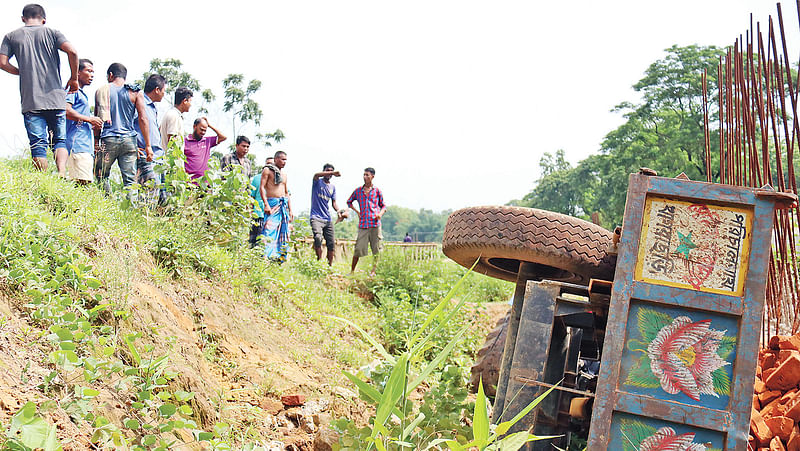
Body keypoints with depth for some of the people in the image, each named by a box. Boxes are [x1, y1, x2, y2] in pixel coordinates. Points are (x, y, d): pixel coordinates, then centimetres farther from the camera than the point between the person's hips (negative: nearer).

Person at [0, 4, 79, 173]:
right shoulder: (52, 33, 8)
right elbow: (72, 52, -7)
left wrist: (22, 72, 18)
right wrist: (74, 78, 4)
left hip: (30, 100, 0)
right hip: (56, 98, 0)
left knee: (38, 145, 1)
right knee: (60, 140, 8)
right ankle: (62, 174, -14)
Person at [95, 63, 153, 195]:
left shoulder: (101, 91, 5)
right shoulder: (136, 92, 3)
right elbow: (143, 119, -1)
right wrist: (148, 146, 1)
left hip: (108, 139, -1)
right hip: (129, 140, 1)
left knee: (102, 176, 14)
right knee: (130, 181, 1)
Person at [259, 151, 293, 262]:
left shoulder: (284, 174, 21)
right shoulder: (267, 170, 1)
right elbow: (261, 187, -7)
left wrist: (290, 210, 17)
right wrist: (266, 204, -18)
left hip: (284, 205, 7)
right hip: (272, 204, -7)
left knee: (283, 234, 3)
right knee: (270, 232, -15)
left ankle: (281, 257, 7)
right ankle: (266, 257, -17)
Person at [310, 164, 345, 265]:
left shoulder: (332, 187, 17)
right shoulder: (318, 182, 2)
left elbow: (334, 203, 16)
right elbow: (316, 175, -22)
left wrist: (339, 211, -4)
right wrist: (333, 172, -30)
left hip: (328, 219, 5)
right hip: (316, 217, -5)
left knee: (331, 244, 1)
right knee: (318, 238, -27)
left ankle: (330, 265, 11)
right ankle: (319, 261, -15)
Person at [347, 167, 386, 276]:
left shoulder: (377, 191, 7)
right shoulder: (358, 191, 9)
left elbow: (383, 206, 13)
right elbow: (349, 202, 24)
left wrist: (380, 214, -7)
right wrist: (357, 211, 10)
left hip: (375, 223, 0)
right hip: (363, 224, 0)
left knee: (376, 249, 1)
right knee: (358, 249, -3)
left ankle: (373, 271, 12)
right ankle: (352, 271, 8)